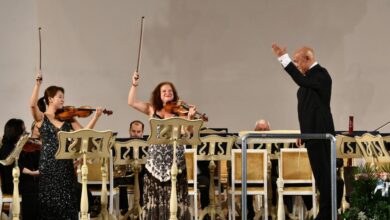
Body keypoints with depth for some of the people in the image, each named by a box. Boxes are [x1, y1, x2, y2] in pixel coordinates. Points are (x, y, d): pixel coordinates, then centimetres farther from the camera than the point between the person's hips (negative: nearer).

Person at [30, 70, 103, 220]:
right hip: (48, 165, -3)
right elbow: (33, 105, -19)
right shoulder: (41, 118, 1)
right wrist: (38, 83, -22)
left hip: (65, 164, 3)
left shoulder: (68, 118, 10)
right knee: (49, 201, 0)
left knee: (67, 202, 2)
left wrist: (96, 117, -12)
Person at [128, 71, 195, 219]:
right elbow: (131, 102, 6)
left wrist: (190, 117, -25)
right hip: (156, 159, 2)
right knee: (155, 196, 4)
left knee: (175, 197, -2)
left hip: (175, 158, -2)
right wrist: (135, 85, -3)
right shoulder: (152, 109, 10)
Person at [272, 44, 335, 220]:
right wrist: (304, 132, 20)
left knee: (324, 173, -7)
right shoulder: (311, 76, 16)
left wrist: (284, 59, -37)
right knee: (321, 173, 11)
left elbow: (302, 81, -35)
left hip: (320, 133, -10)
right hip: (313, 133, 10)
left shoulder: (320, 74, -14)